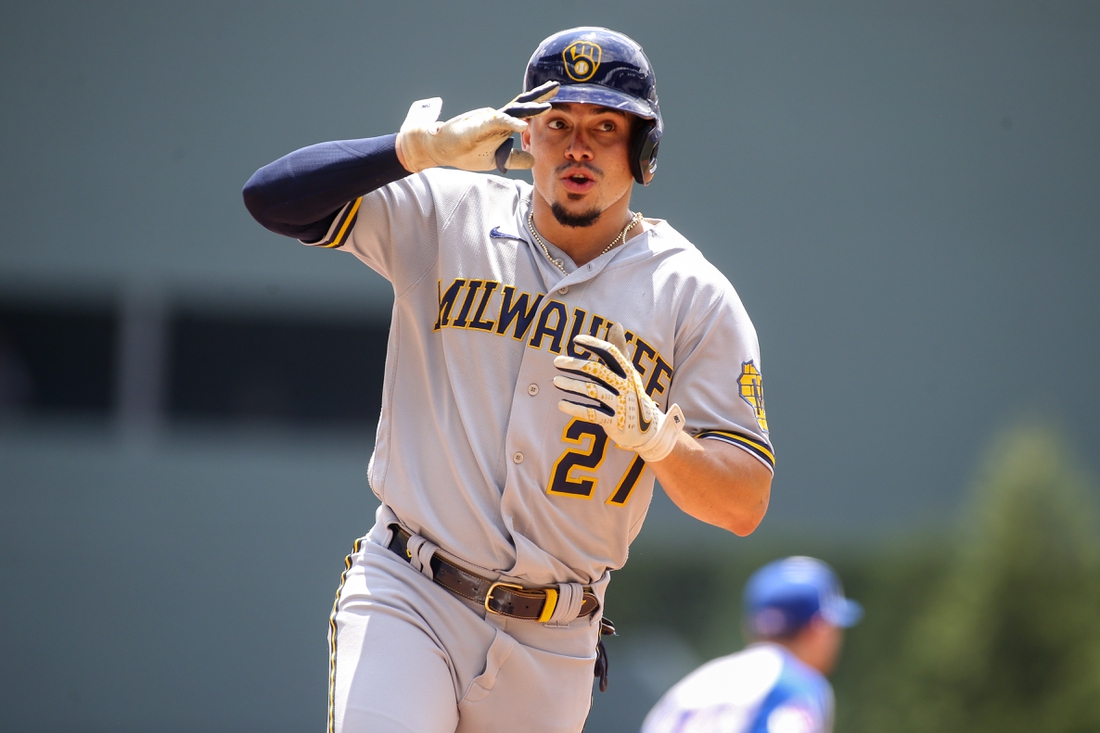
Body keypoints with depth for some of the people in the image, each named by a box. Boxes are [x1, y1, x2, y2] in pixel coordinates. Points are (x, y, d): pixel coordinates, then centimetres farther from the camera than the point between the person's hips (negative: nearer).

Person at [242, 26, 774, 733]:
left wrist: (651, 431, -24)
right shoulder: (445, 217, 2)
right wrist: (424, 146, -18)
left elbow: (744, 505, -4)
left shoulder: (694, 296, 0)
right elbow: (272, 197, -7)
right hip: (409, 599, -2)